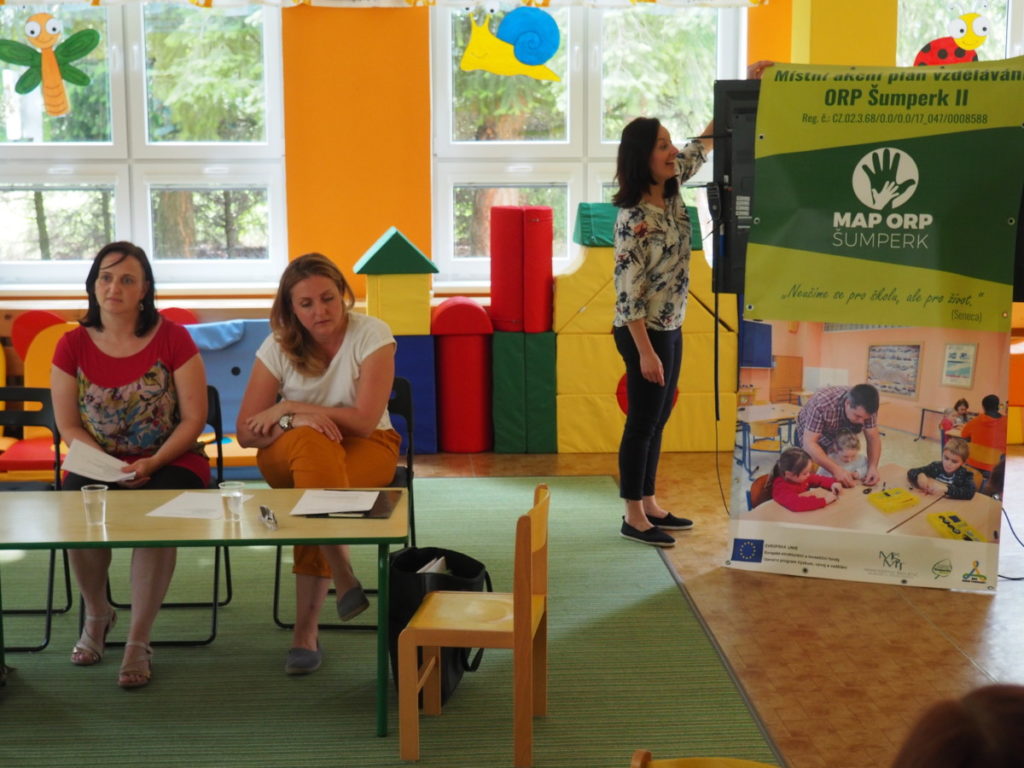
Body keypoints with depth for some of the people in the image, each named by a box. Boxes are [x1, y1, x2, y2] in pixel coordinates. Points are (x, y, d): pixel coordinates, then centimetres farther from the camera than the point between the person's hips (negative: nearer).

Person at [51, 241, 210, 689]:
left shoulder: (172, 339, -5)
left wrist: (152, 463, -20)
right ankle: (97, 614, 4)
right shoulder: (73, 346, 2)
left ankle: (138, 642, -17)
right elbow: (68, 425, 2)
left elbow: (193, 419, -6)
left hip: (169, 462, -2)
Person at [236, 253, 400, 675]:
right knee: (314, 443, -37)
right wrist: (294, 423, -27)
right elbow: (247, 432, -5)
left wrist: (288, 407, -18)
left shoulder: (371, 335, -12)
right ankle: (344, 579, -35)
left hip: (366, 448, -2)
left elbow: (364, 420, -19)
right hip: (289, 453, 2)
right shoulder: (278, 347, -5)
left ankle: (306, 631, -29)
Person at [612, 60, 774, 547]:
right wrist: (645, 352, -23)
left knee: (657, 419, 15)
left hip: (670, 327, 8)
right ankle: (633, 519, 11)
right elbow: (628, 291, -22)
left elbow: (705, 142, 13)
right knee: (643, 421, 0)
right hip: (643, 332, -8)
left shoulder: (671, 191, 2)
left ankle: (649, 505, 26)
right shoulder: (634, 217, -21)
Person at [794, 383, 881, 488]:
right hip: (809, 435, -3)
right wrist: (836, 470, -52)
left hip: (840, 441, 3)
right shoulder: (822, 404, -41)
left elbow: (873, 438, -19)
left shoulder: (865, 407, -27)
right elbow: (809, 443, -41)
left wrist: (873, 467, -37)